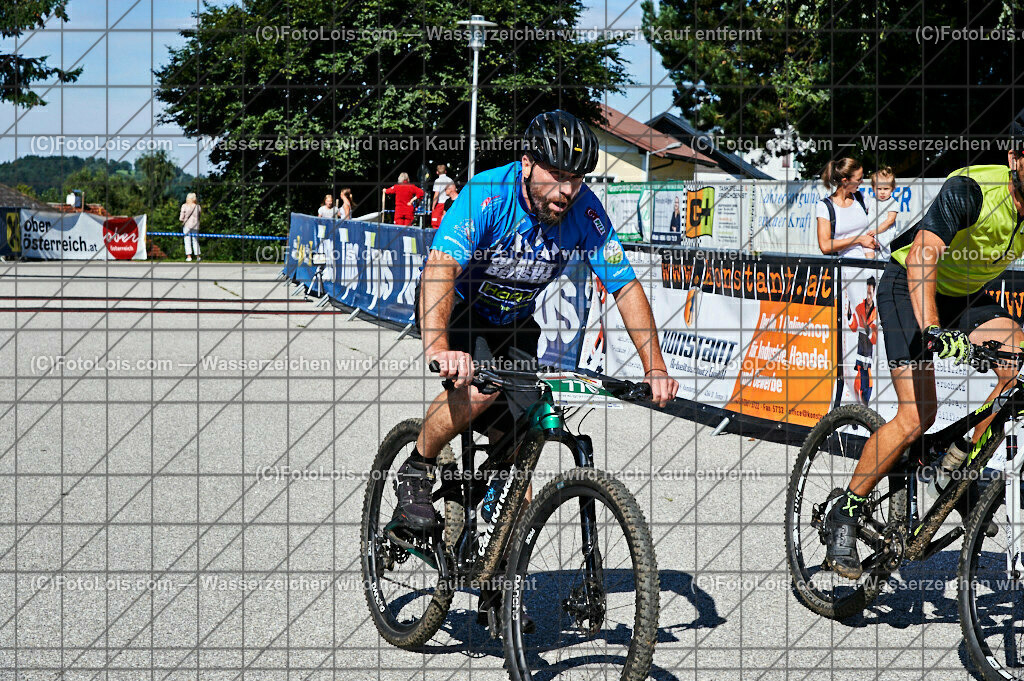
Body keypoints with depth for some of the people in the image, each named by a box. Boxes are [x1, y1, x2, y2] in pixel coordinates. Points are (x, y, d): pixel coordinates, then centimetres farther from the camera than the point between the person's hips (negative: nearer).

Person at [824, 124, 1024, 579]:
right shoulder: (970, 191, -29)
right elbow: (922, 256, -40)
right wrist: (933, 331, -53)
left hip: (968, 298, 6)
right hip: (909, 289, -6)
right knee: (918, 413, -20)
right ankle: (845, 513, -5)